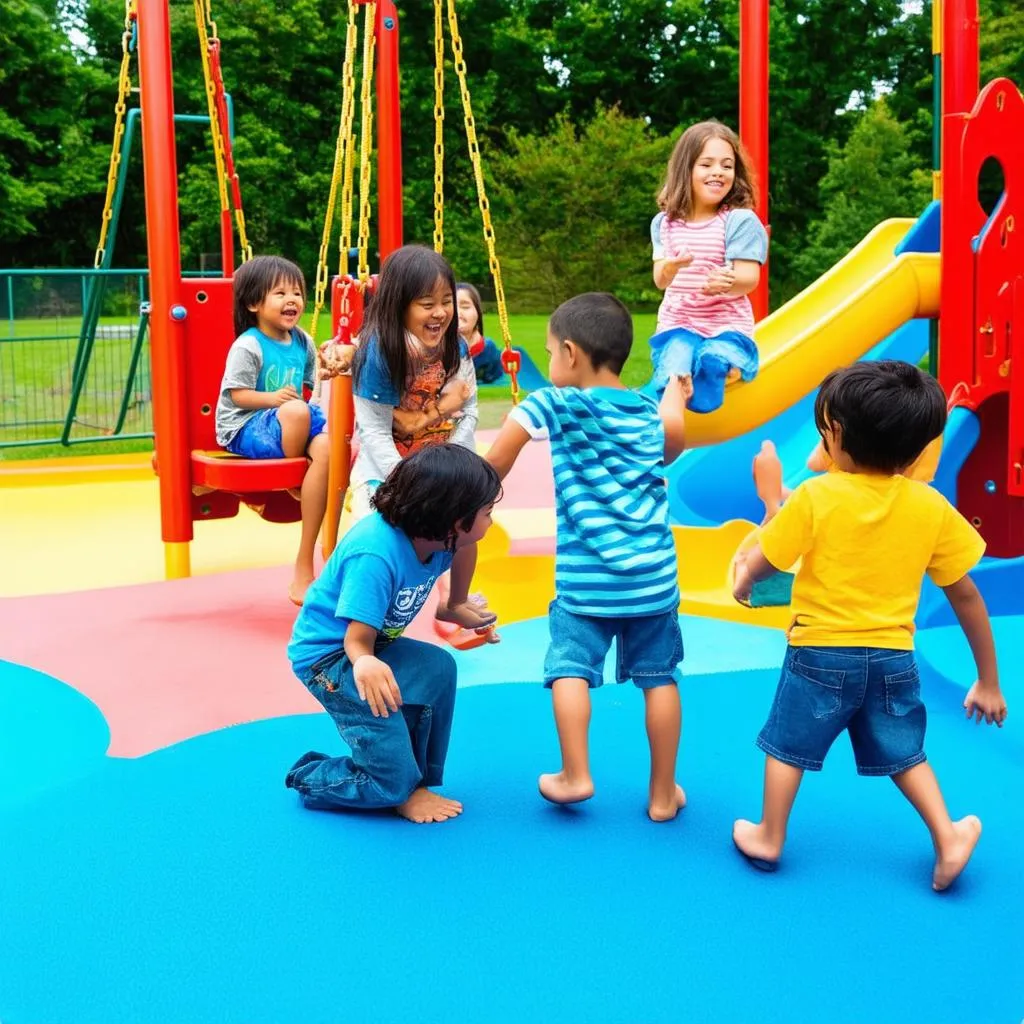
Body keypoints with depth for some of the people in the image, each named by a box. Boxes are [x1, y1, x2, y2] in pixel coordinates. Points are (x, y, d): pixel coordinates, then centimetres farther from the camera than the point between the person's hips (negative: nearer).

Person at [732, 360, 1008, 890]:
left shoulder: (816, 497, -17)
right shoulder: (931, 507, -7)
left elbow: (758, 565, -9)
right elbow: (966, 596, -2)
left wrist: (742, 584, 16)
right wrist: (988, 681, 7)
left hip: (821, 653, -3)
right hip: (893, 659, 3)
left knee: (788, 745, 15)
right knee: (904, 753, 23)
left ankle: (769, 838, 26)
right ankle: (948, 839, 19)